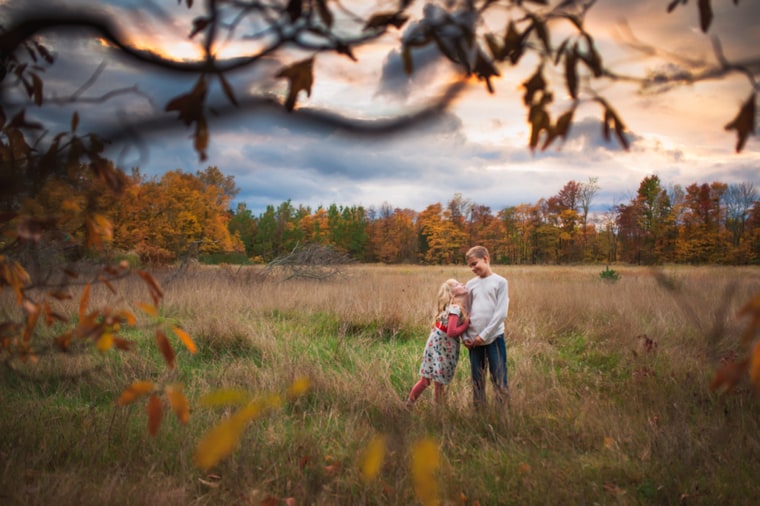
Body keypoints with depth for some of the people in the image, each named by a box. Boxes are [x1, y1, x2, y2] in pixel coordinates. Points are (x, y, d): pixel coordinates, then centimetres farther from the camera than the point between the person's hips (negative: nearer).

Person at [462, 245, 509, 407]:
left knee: (499, 378, -2)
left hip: (494, 337, -4)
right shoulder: (470, 284, 9)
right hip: (474, 340, 4)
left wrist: (484, 335, -13)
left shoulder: (500, 282, -4)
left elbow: (501, 313, -10)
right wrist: (464, 336, -2)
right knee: (477, 380, 11)